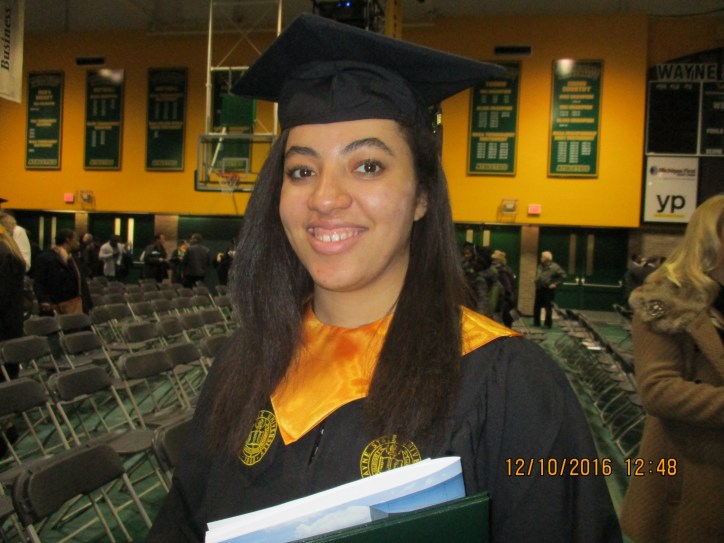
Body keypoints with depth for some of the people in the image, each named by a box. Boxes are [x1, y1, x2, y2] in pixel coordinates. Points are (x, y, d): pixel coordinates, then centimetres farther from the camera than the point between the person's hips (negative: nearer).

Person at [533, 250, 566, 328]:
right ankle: (536, 322, 22)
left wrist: (555, 284, -12)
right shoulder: (540, 266, 11)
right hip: (539, 289, 7)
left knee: (548, 308, -1)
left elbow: (563, 276, -9)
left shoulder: (554, 267, -10)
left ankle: (548, 324, 10)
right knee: (536, 307, 10)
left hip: (548, 290, -7)